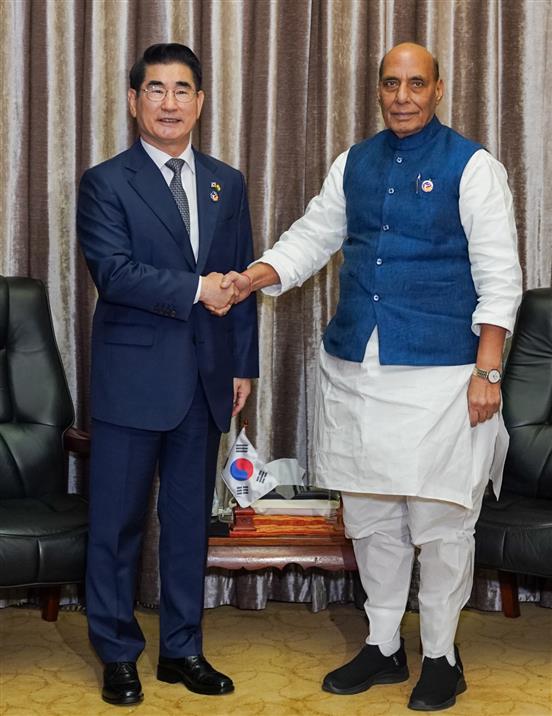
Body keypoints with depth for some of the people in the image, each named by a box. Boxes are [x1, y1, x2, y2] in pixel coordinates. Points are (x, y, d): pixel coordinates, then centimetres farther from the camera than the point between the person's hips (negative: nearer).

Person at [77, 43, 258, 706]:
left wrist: (243, 365, 8)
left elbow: (239, 280, 12)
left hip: (206, 378, 4)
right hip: (132, 376, -4)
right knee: (118, 521, 4)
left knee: (190, 520, 12)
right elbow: (113, 271, -15)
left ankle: (182, 649, 25)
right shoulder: (106, 182, -2)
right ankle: (118, 655, 20)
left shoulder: (227, 184, 12)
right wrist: (194, 290, -16)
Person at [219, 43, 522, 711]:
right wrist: (255, 277, -5)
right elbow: (313, 235, 14)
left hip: (439, 375, -5)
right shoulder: (353, 163, 12)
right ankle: (382, 646, 29)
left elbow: (499, 277, -6)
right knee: (369, 515, 13)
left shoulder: (472, 167, -3)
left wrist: (486, 372, -13)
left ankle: (441, 656, 20)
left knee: (439, 521, 2)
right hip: (354, 370, 5)